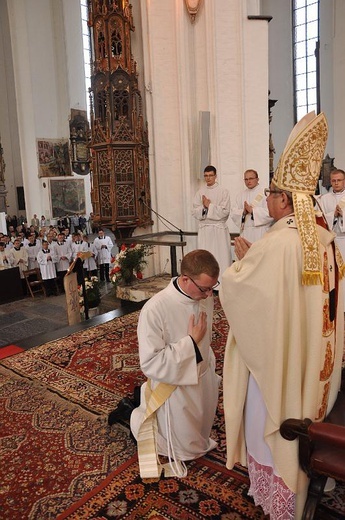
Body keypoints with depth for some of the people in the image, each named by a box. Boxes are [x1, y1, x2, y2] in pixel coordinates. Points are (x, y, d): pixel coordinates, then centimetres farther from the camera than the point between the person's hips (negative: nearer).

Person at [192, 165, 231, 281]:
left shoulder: (223, 192, -1)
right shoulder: (200, 192, 9)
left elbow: (225, 212, -9)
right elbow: (194, 212, 4)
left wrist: (209, 206, -10)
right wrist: (203, 207, -14)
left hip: (219, 229, -3)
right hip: (204, 229, 3)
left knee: (221, 256, -3)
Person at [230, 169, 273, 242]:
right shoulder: (240, 195, 14)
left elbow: (270, 212, -14)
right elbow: (233, 213, 8)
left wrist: (252, 210, -14)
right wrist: (243, 212, -11)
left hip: (261, 232, -4)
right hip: (245, 232, 4)